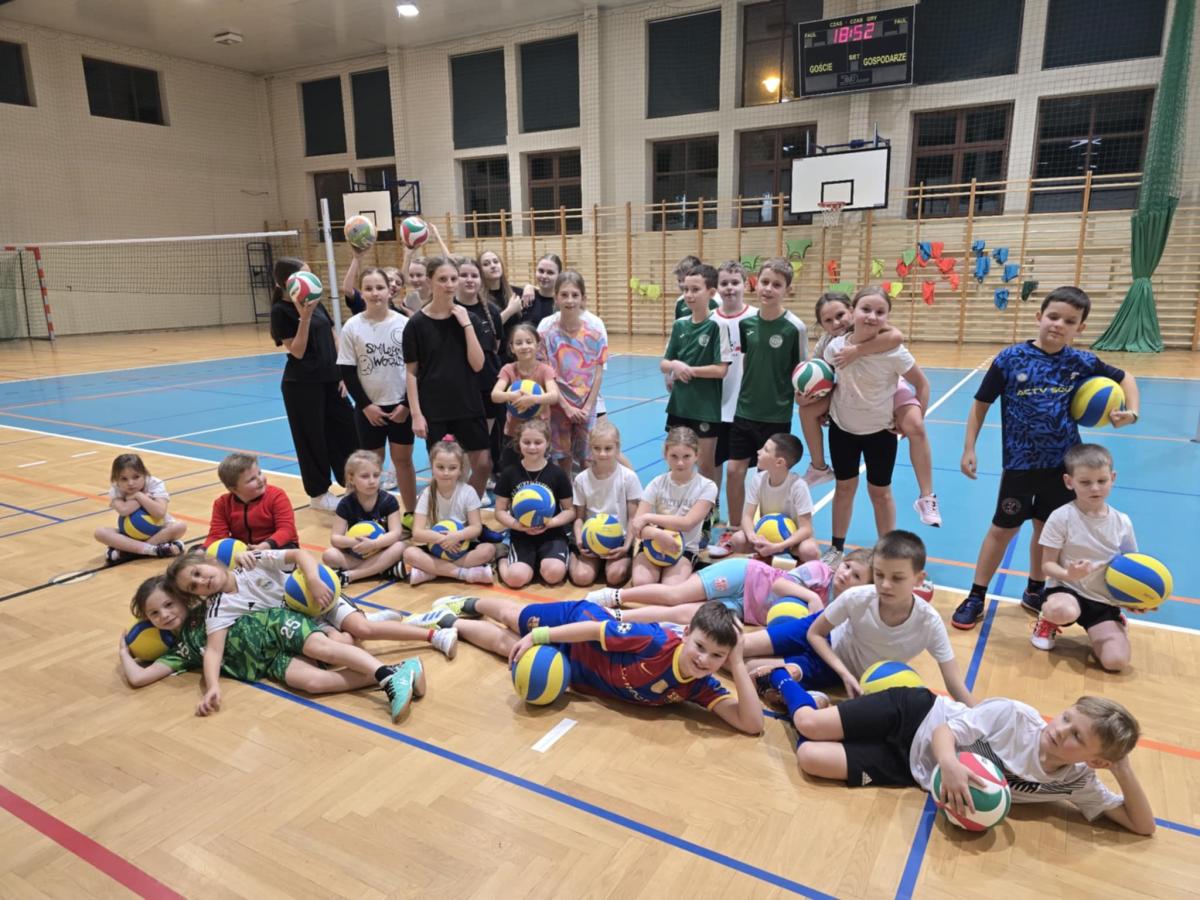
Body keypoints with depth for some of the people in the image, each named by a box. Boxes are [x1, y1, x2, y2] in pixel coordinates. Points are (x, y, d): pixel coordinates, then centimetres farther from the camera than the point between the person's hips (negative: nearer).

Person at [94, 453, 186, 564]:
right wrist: (146, 497, -26)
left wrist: (139, 495, -27)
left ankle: (128, 552, -30)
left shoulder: (155, 484, -16)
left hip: (157, 532, -2)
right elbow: (124, 510, -32)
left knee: (180, 526, -32)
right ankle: (155, 549, -35)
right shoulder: (115, 490, -11)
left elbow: (159, 513, -30)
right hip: (131, 535, 2)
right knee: (100, 532, -24)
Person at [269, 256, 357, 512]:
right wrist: (304, 317, -25)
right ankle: (318, 494, 18)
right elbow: (297, 351, -16)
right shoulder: (281, 310, -11)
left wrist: (342, 372, 7)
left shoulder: (316, 302, 9)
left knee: (348, 431, 10)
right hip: (301, 385, -7)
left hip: (329, 380, 7)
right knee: (312, 438, 4)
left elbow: (333, 339, 13)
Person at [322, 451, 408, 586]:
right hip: (356, 554, 1)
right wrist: (354, 542, -33)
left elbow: (395, 533, -18)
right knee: (328, 555, -25)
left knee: (400, 547, -30)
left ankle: (348, 575, -28)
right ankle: (385, 569, -27)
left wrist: (374, 543, -37)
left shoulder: (389, 501, -10)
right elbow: (335, 538, -11)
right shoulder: (346, 504, -8)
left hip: (382, 552, 0)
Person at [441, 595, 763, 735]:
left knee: (506, 644, 27)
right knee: (509, 616, 23)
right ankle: (465, 604, 56)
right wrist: (537, 636, -30)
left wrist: (738, 664, -43)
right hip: (578, 623, -5)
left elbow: (752, 724, -33)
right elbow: (595, 628, -31)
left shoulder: (701, 687, -25)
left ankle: (453, 622, 55)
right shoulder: (657, 642, -39)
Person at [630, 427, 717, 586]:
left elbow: (687, 523, -17)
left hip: (684, 549, -1)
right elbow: (636, 526, -11)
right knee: (641, 582, -27)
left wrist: (648, 517, -18)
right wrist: (657, 534, -33)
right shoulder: (657, 484, -3)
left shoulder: (707, 487, -8)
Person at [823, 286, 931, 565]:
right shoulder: (835, 346, -15)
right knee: (844, 487, 16)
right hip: (842, 427, 2)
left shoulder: (894, 352, -22)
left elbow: (922, 384, -8)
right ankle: (837, 548, 31)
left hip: (881, 431, -2)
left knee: (880, 492, 12)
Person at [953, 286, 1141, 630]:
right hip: (1020, 462, -3)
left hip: (1063, 463, 3)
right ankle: (975, 597, 17)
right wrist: (969, 449, -9)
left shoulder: (1082, 362, -4)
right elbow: (981, 404, -6)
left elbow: (1125, 378, 15)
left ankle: (1035, 592, 35)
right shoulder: (1011, 358, -12)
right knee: (1003, 528, 5)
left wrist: (1131, 412, -2)